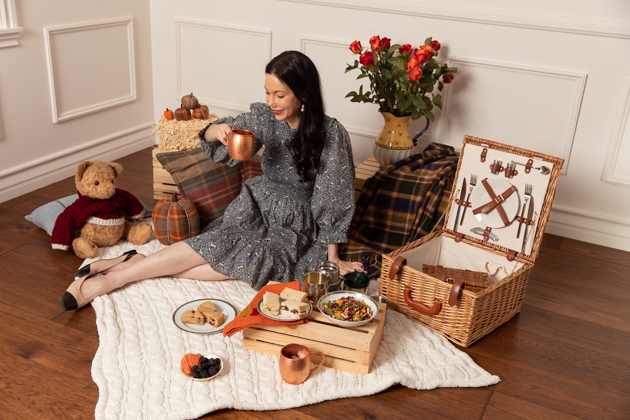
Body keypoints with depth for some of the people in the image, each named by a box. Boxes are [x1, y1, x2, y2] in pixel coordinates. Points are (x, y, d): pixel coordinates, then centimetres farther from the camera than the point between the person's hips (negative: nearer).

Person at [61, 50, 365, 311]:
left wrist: (332, 258, -12)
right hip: (257, 206, 3)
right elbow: (210, 140, 2)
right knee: (223, 241, -29)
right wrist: (217, 131, -23)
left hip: (295, 225, -3)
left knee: (245, 256, -28)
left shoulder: (331, 134, -17)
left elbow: (333, 199, -13)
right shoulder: (265, 117, -6)